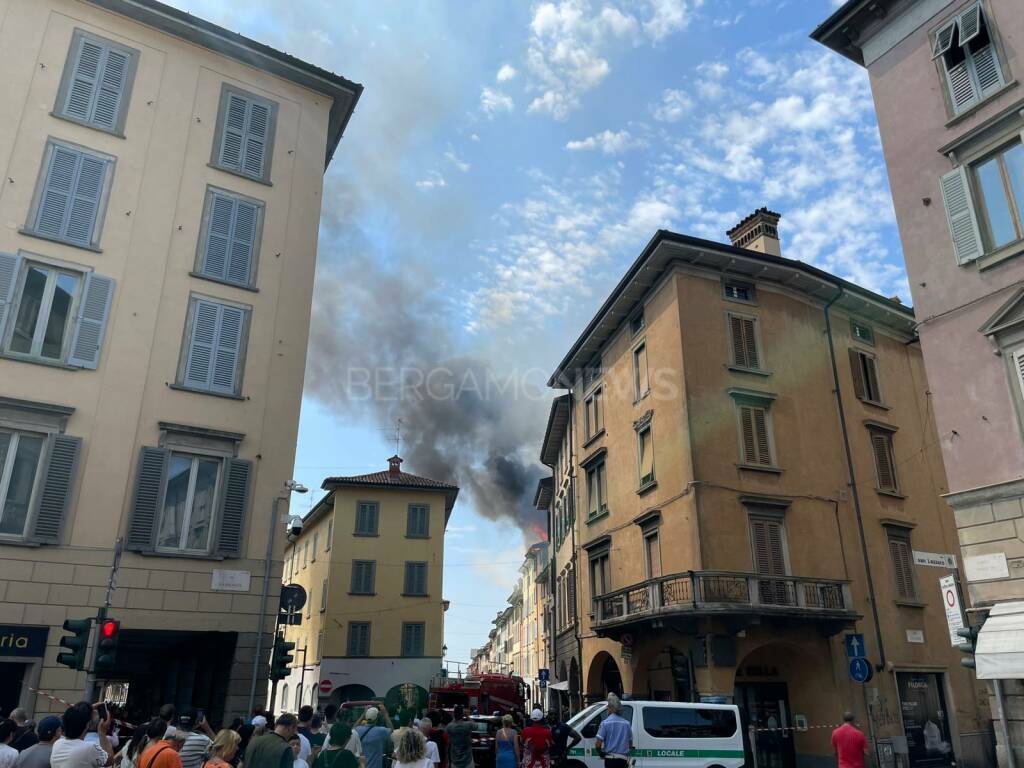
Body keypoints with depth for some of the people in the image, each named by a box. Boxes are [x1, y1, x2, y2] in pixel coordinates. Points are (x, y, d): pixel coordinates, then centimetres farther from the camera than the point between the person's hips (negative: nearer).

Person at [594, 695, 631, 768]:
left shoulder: (605, 723, -8)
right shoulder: (626, 723, 6)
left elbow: (598, 744, -12)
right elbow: (630, 744, 12)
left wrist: (601, 752, 7)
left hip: (611, 759, -4)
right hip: (623, 759, 4)